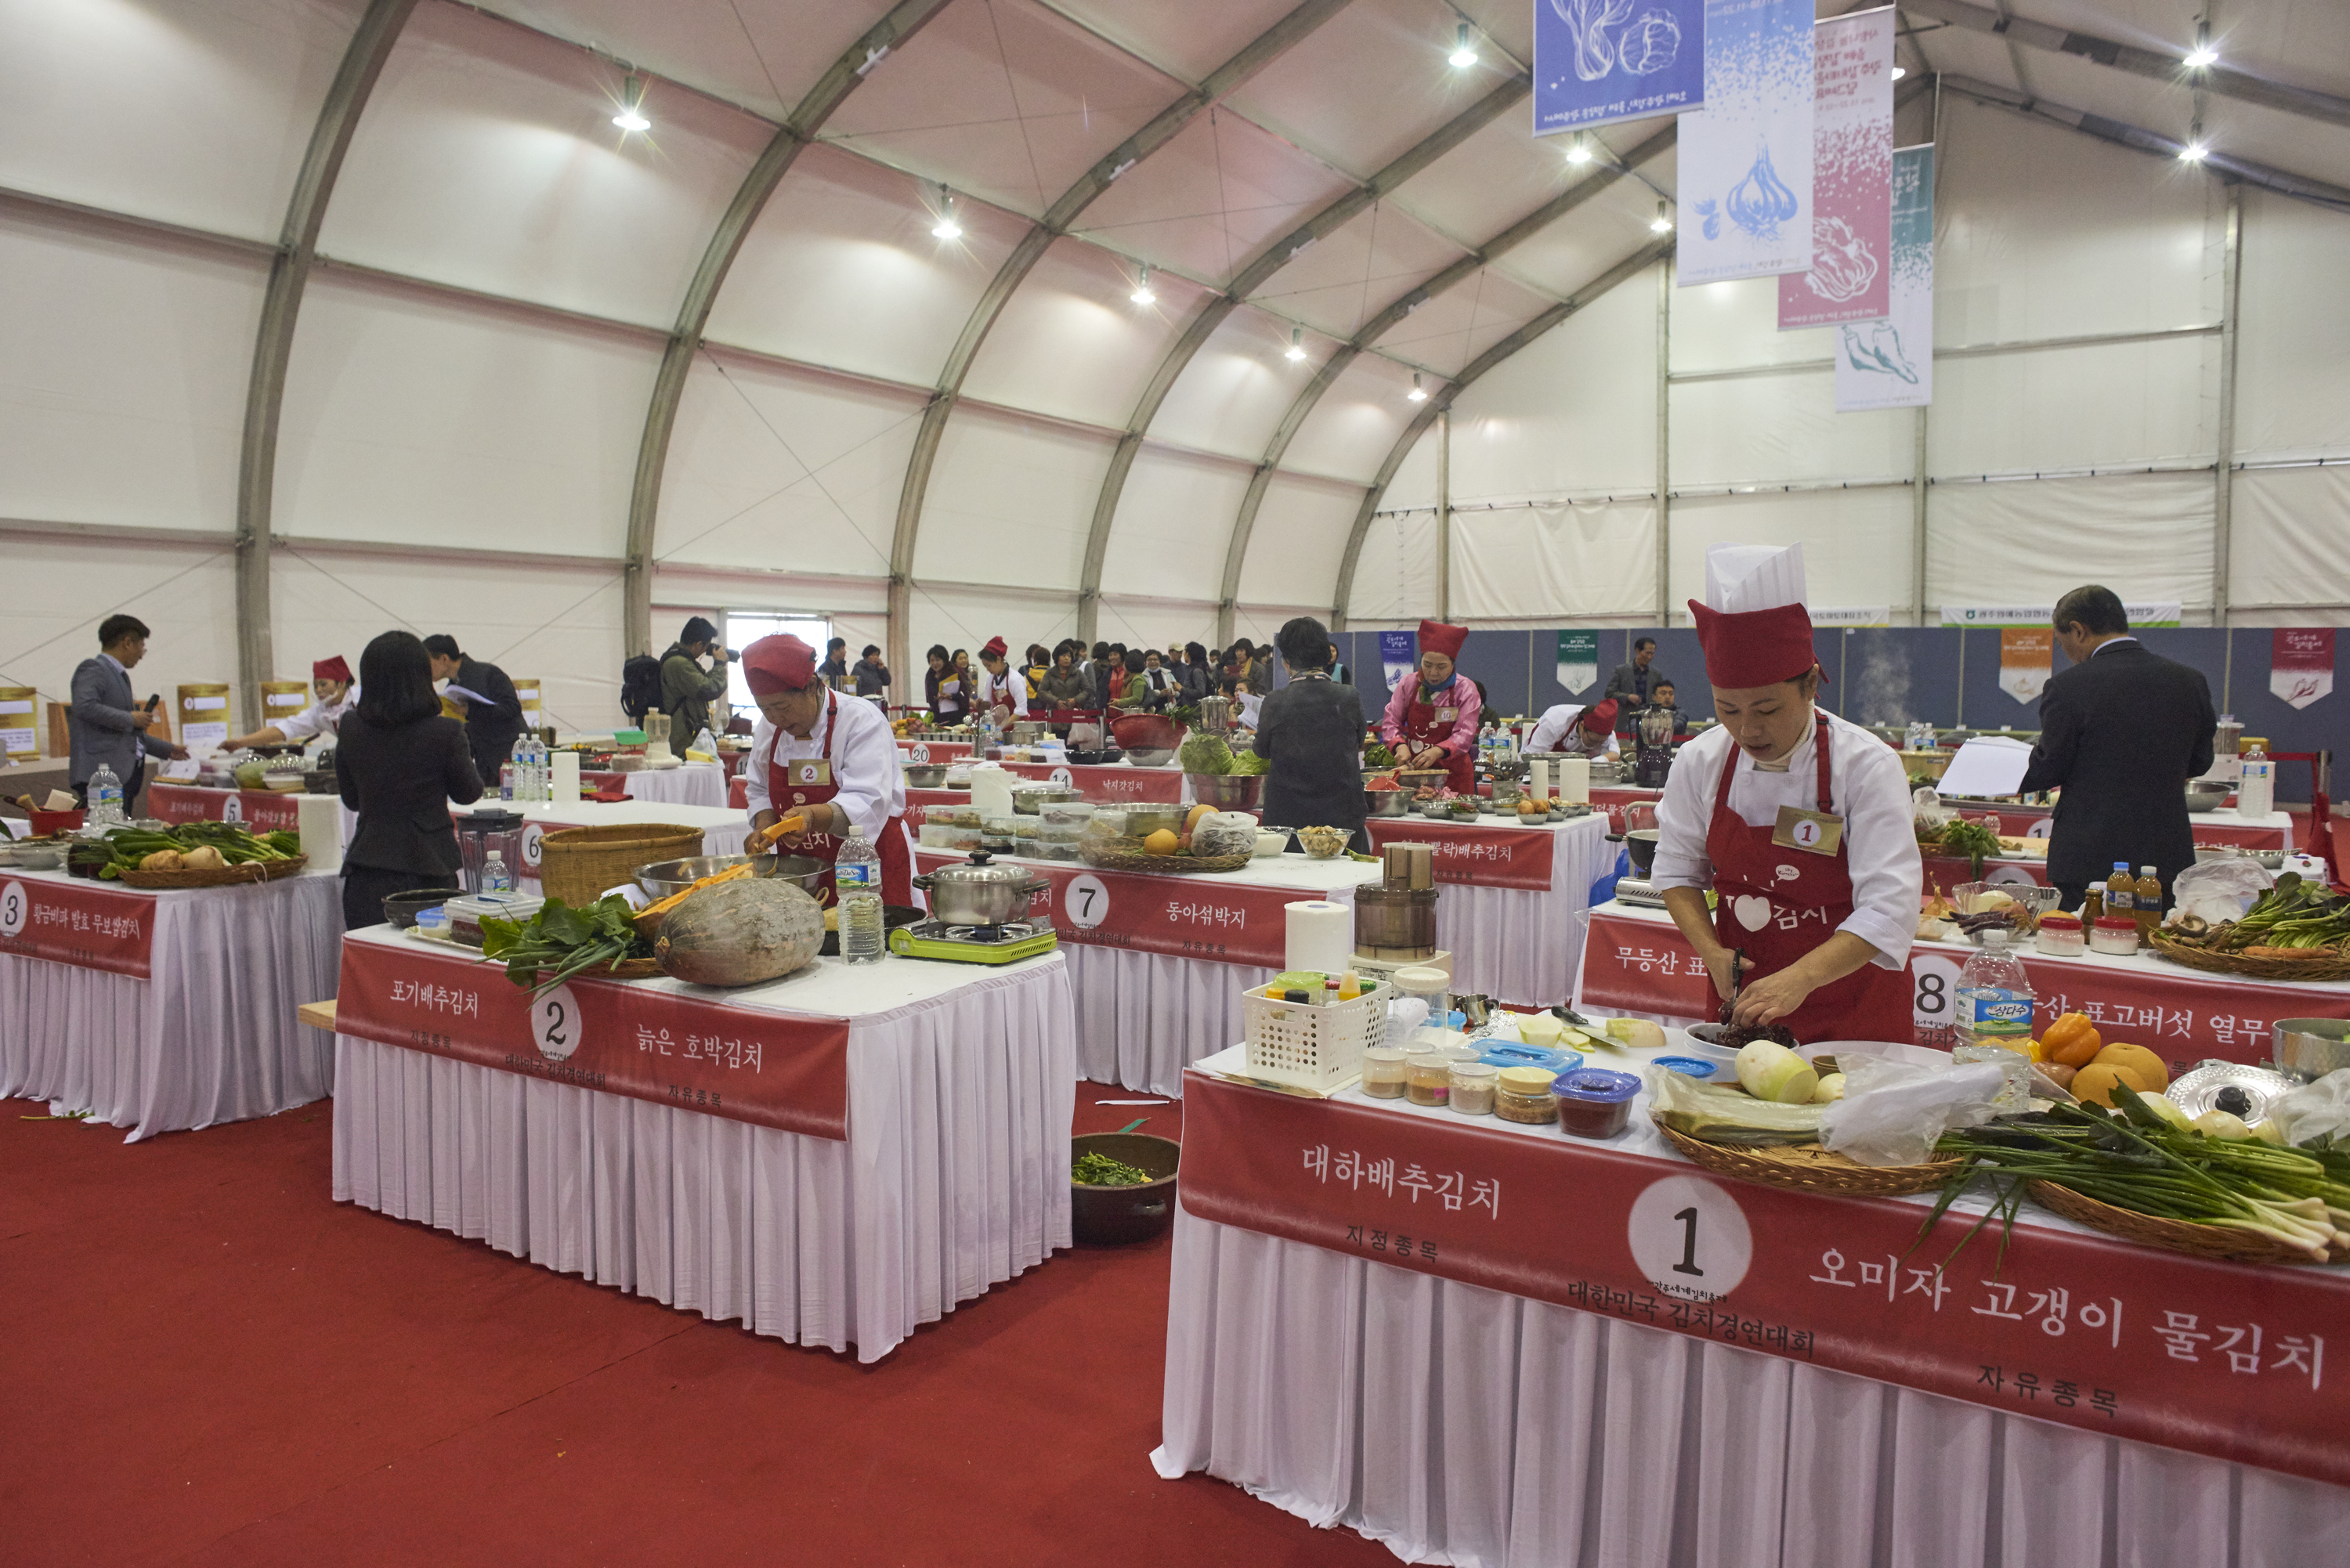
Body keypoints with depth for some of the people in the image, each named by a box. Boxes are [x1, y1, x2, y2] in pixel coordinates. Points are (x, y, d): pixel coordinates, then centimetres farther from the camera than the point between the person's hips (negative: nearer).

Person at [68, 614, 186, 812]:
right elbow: (84, 706, -23)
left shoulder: (119, 675, 25)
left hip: (125, 774, 10)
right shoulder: (93, 669, -4)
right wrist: (130, 719, -14)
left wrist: (168, 749, 34)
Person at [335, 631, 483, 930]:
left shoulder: (350, 732, -1)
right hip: (428, 866, -2)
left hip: (368, 868, 3)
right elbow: (468, 793, 4)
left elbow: (352, 800, 11)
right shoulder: (446, 732, -12)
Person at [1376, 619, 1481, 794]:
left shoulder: (1465, 689, -4)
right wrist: (1399, 745, -15)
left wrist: (1438, 751, -29)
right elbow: (1390, 722, 6)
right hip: (1413, 768, 2)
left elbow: (1464, 734, -11)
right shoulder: (1408, 683, 4)